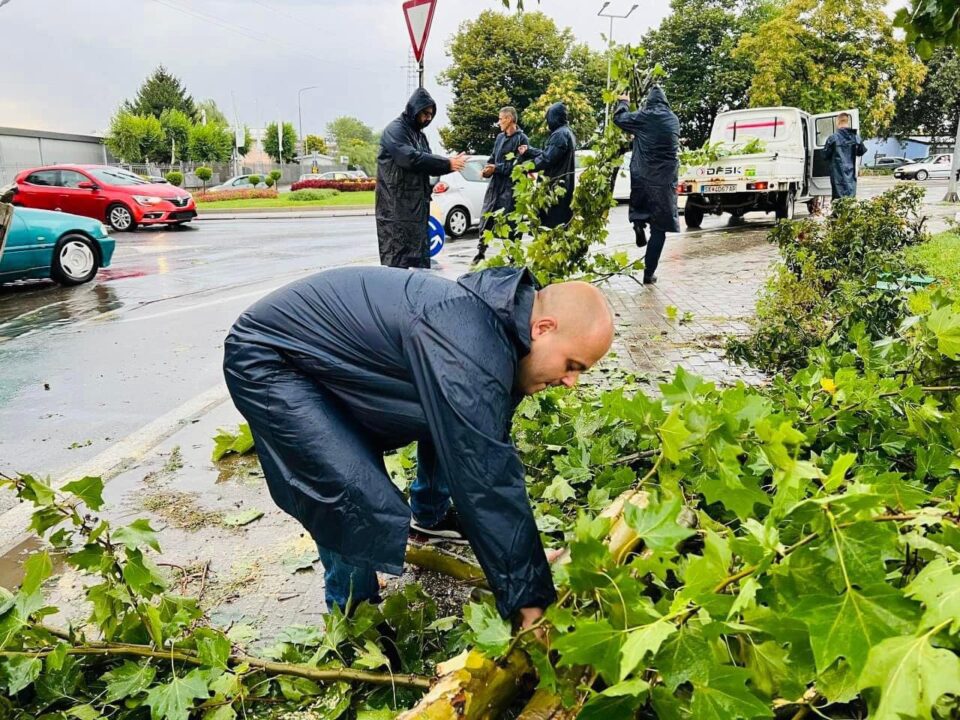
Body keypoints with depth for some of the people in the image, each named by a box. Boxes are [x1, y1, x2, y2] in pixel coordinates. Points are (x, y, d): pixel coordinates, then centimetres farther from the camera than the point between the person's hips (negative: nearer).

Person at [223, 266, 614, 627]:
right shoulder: (468, 353, -35)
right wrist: (530, 599, -21)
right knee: (362, 505, -21)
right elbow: (485, 482, -31)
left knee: (454, 425, 15)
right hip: (268, 358, -9)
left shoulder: (500, 317, -4)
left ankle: (430, 517, 37)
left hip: (334, 349, 9)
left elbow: (493, 457, 6)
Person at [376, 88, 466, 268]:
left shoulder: (419, 135, 20)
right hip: (396, 206, -9)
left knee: (420, 252, 9)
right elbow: (412, 158, -23)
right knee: (397, 257, -10)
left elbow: (428, 164, 15)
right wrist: (447, 163, -19)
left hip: (418, 204, 9)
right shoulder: (395, 130, -8)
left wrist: (450, 164, -6)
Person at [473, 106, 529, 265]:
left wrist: (496, 168, -14)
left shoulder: (522, 139, -6)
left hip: (511, 188, -7)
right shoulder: (500, 137, 16)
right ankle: (481, 252, 17)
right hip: (495, 184, 7)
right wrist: (487, 169, -1)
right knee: (486, 218, 7)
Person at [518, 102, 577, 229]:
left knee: (552, 224, -8)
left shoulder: (560, 134, -15)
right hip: (564, 186, 10)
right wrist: (529, 151, 21)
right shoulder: (567, 133, 17)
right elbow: (548, 153, 21)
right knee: (560, 226, 12)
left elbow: (547, 159, -20)